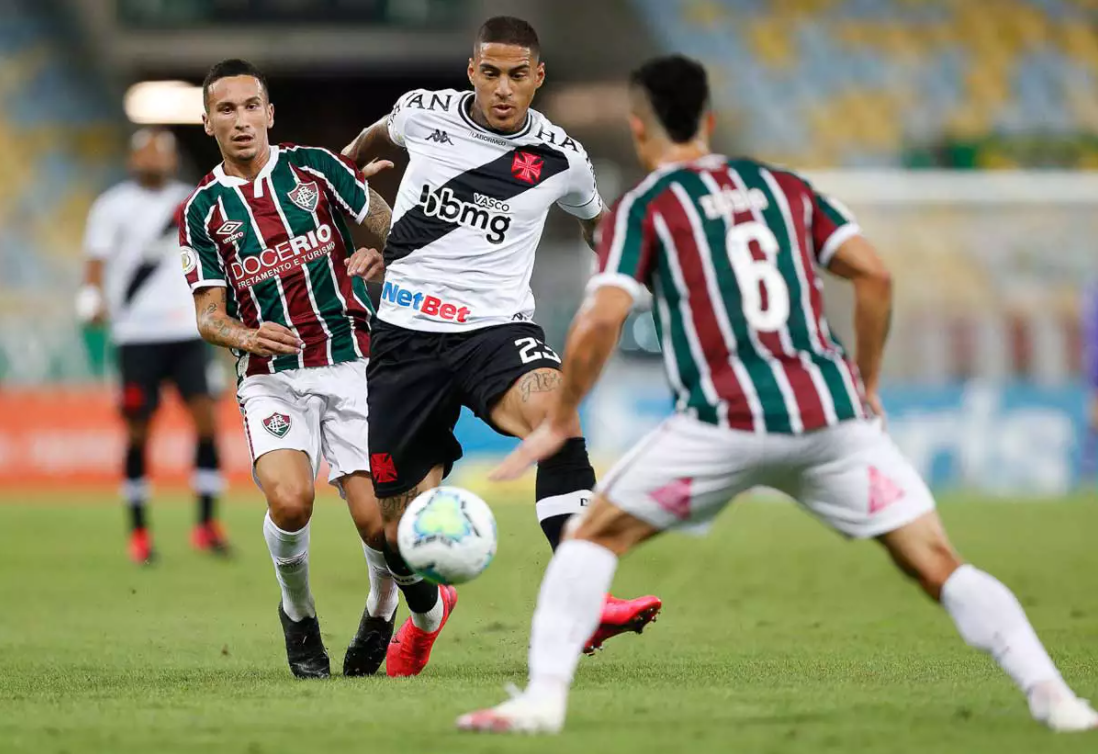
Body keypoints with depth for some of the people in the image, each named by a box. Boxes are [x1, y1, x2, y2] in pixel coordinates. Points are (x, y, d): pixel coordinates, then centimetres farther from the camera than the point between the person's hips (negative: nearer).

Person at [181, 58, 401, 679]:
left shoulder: (313, 168, 5)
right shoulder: (203, 210, 7)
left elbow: (394, 228, 13)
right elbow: (208, 313, 4)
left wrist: (380, 257, -10)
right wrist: (244, 335, -18)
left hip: (350, 364, 0)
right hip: (270, 377, 0)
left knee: (376, 519, -11)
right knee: (290, 500, -26)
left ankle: (382, 609, 22)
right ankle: (299, 615, 3)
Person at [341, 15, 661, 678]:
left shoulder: (561, 158, -1)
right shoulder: (425, 113, 0)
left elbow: (596, 221, 21)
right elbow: (382, 134, 26)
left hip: (494, 329, -1)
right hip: (405, 333, 1)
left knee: (554, 416, -36)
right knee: (402, 525, 3)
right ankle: (426, 613, 41)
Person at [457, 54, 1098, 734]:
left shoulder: (643, 208, 8)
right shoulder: (786, 187, 19)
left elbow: (601, 322, -5)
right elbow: (875, 276, 11)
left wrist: (558, 423, 5)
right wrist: (867, 387, 21)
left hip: (727, 422, -3)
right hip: (833, 412, 3)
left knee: (597, 535, 14)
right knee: (937, 564, 4)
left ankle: (545, 696, 2)